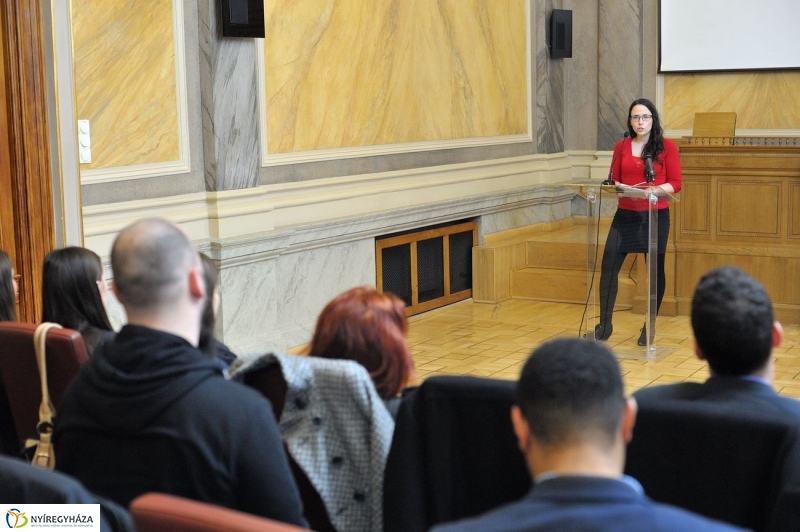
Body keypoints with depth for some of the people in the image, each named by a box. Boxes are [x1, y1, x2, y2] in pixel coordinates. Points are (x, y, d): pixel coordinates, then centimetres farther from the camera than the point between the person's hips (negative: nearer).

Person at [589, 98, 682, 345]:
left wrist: (653, 190, -19)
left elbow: (676, 183, -4)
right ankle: (604, 325, 6)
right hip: (625, 215, 3)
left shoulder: (666, 146, -1)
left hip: (656, 216, -2)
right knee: (608, 266, -4)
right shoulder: (621, 146, 8)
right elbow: (613, 180, 8)